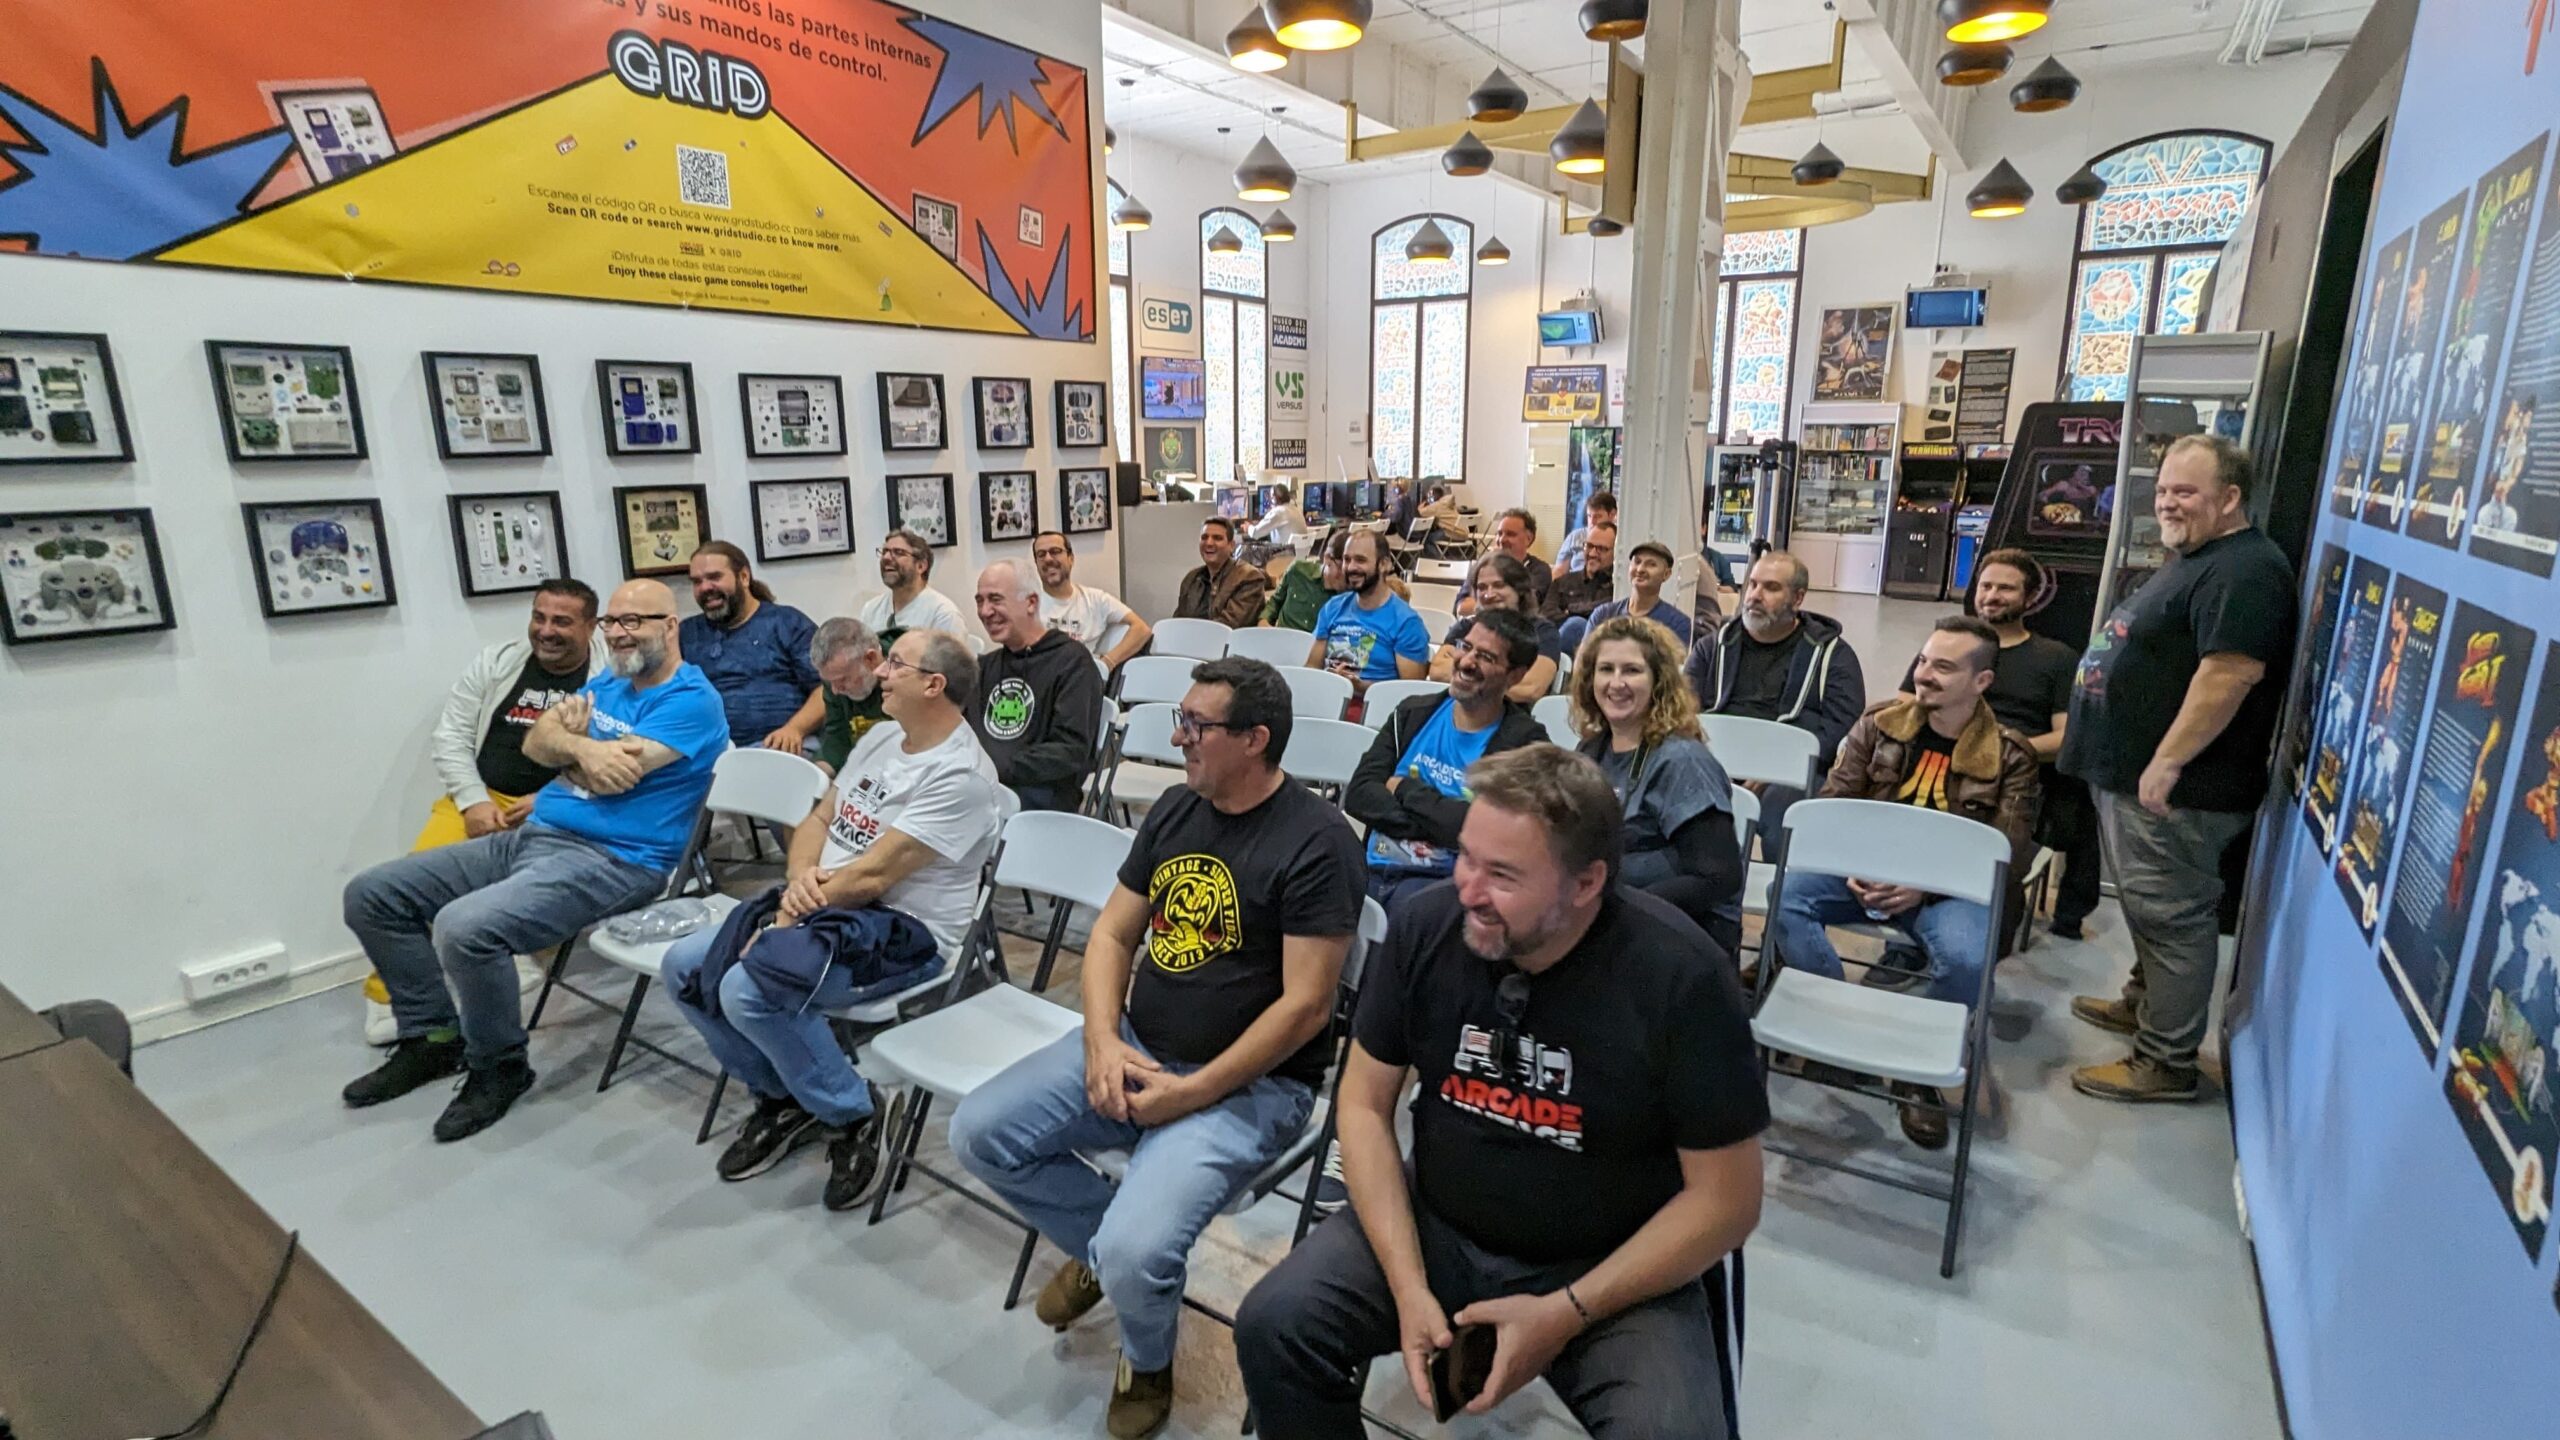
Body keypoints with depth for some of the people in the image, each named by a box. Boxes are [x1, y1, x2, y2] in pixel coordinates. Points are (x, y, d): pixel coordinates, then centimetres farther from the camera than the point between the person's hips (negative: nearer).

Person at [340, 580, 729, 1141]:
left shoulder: (692, 700, -11)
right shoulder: (608, 684, 19)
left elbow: (614, 776, -20)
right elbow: (536, 743, 7)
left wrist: (570, 739, 0)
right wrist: (582, 747, -15)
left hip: (610, 858, -10)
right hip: (529, 836, 10)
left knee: (464, 927, -31)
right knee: (371, 895, 8)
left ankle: (500, 1067, -4)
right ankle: (435, 1038, 19)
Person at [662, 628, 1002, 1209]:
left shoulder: (959, 775, -20)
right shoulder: (882, 735, 9)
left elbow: (873, 875, -22)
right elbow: (819, 819, 13)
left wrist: (791, 913, -12)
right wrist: (800, 877, -7)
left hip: (903, 930, -9)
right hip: (822, 906, 9)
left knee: (747, 989, -28)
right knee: (683, 966, 1)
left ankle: (852, 1112, -5)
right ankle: (781, 1098, 17)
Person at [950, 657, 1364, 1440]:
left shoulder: (1317, 841, -17)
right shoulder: (1175, 807, 6)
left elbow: (1305, 1006, -18)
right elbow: (1112, 933, 8)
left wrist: (1192, 1093, -17)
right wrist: (1102, 1040, -8)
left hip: (1250, 1083, -7)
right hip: (1132, 1046, 7)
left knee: (1134, 1256, -24)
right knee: (978, 1133, -4)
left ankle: (1147, 1361, 15)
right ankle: (1096, 1242, 22)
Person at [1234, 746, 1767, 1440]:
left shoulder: (1680, 978, -22)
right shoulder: (1426, 926, -14)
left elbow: (1724, 1198, -13)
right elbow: (1364, 1105, -5)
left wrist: (1566, 1313, -17)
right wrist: (1408, 1286, -13)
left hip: (1614, 1265, -2)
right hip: (1437, 1224, 3)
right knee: (1273, 1327, -13)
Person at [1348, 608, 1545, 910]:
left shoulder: (1524, 742, -2)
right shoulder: (1413, 713, 13)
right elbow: (1358, 794, 3)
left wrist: (1405, 790, -4)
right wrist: (1437, 824, -12)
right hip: (1370, 871, 4)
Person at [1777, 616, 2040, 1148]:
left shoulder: (2009, 757, -2)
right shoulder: (1879, 723, 4)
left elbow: (2011, 854, -7)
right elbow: (1833, 800, 3)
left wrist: (1925, 885, -21)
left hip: (1948, 886, -2)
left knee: (1965, 961, -33)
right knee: (1786, 896, -26)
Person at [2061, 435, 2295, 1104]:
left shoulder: (2243, 571, -18)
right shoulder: (2196, 559, 16)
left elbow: (2230, 673, -28)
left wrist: (2166, 762, -27)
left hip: (2174, 788, -11)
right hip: (2131, 773, 11)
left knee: (2171, 917, -1)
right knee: (2148, 907, 23)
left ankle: (2165, 1062, 9)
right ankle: (2143, 1003, 40)